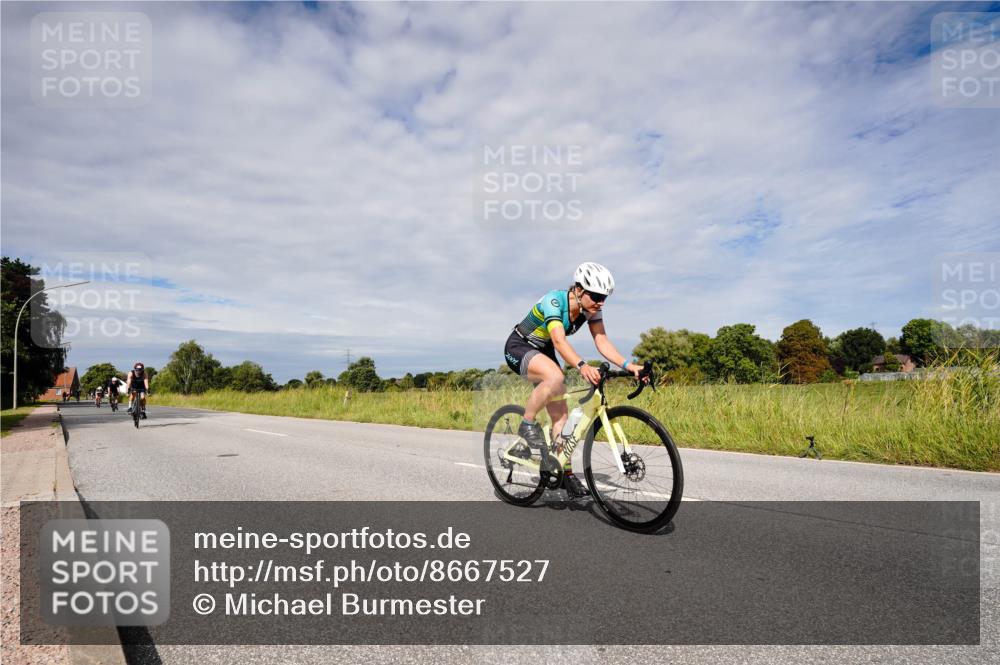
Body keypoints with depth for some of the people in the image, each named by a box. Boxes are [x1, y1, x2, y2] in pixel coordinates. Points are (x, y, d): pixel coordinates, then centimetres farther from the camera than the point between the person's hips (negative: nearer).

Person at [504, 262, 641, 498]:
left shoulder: (591, 308, -11)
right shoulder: (553, 301, -31)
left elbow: (602, 341, -18)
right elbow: (559, 341, -44)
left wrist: (628, 365, -33)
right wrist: (582, 366, -60)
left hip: (543, 352, 7)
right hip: (518, 348, -7)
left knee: (561, 415, -3)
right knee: (555, 378, -37)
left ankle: (565, 472, 7)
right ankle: (527, 424, -16)